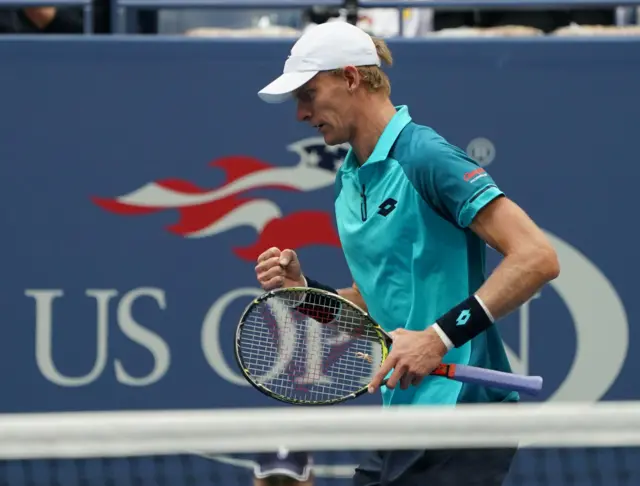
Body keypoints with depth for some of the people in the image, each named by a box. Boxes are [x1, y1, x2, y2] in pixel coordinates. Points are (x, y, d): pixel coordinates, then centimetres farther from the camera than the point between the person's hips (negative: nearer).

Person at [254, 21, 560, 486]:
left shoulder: (424, 157, -13)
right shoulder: (350, 181, 15)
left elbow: (537, 257, -21)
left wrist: (440, 336, -25)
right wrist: (302, 287, 6)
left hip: (462, 409, -9)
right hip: (402, 427, 9)